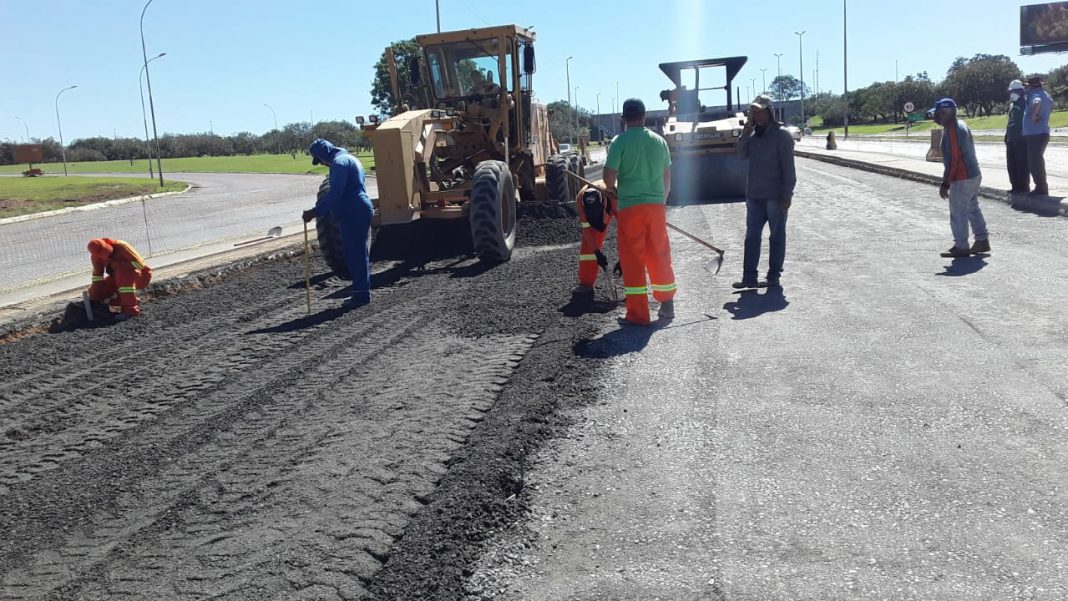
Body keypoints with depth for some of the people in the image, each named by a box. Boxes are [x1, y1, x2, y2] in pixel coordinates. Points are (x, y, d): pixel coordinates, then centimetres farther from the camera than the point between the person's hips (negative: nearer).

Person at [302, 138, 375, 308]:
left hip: (353, 215, -11)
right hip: (360, 213, 11)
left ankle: (361, 294, -3)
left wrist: (315, 211, -21)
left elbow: (335, 193, -23)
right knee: (358, 254, 15)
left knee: (356, 254, -6)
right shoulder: (348, 158, 21)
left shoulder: (339, 162, -12)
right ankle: (361, 292, 22)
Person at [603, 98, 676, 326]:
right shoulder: (659, 141, 7)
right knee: (660, 256, 14)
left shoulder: (620, 142, -7)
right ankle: (667, 306, 24)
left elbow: (609, 174, -12)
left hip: (629, 206, -4)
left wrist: (613, 191, 9)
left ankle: (638, 314, 3)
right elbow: (667, 176, 13)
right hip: (656, 204, 4)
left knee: (633, 260, 1)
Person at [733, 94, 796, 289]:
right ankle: (749, 277, 8)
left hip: (775, 196, -6)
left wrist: (787, 194, -16)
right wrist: (745, 133, -7)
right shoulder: (753, 134, 10)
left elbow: (788, 167, -11)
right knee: (752, 236, 5)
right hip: (754, 195, 6)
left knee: (777, 236, 5)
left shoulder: (782, 135, -8)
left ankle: (774, 276, 12)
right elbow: (741, 153, 4)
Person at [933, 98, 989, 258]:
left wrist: (945, 183, -19)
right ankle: (982, 241, 27)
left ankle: (961, 247, 4)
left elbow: (953, 159, -21)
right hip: (974, 174, 10)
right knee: (973, 208, 19)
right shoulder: (961, 125, 13)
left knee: (958, 213, -2)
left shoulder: (952, 130, -18)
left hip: (962, 178, -10)